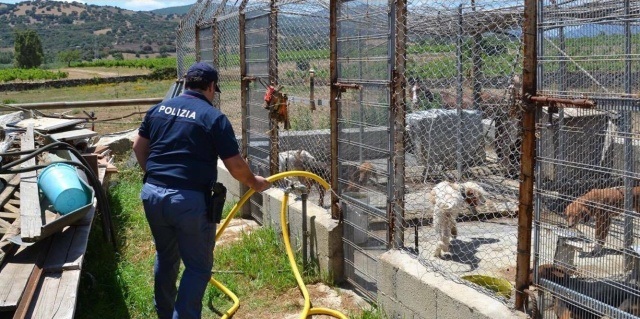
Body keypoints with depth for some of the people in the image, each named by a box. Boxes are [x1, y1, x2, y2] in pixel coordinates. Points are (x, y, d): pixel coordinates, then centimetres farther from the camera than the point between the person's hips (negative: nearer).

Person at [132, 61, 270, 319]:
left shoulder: (159, 109, 9)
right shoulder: (214, 117, -7)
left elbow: (139, 146, 17)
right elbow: (236, 166, -7)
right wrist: (254, 183, 11)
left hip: (152, 194, 7)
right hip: (190, 200, -6)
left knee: (165, 257, 25)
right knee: (198, 267, 6)